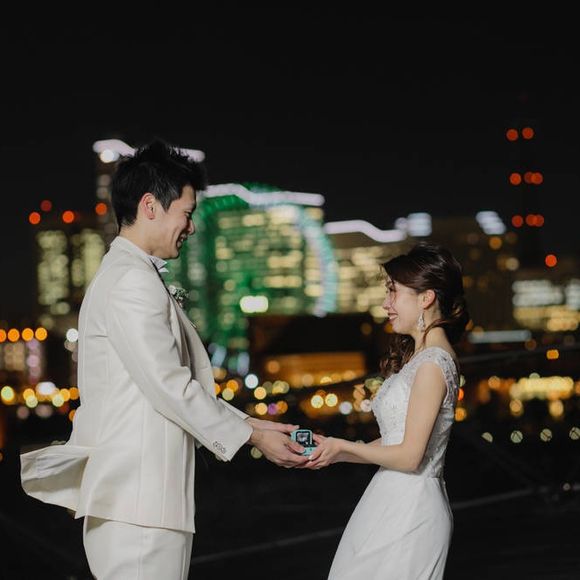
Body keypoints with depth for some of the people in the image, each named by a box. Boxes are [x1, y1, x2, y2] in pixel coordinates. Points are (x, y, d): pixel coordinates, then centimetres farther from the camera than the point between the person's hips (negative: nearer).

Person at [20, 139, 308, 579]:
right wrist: (251, 436, -6)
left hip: (141, 498, 10)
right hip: (138, 505, -10)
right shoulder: (132, 282, -13)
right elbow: (169, 387, -17)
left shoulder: (126, 276, 19)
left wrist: (250, 424, 15)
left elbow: (187, 383, 20)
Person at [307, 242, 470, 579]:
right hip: (395, 500, 9)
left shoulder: (432, 364, -16)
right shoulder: (417, 356, 14)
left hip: (409, 509, -9)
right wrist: (334, 453, 6)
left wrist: (343, 447, -6)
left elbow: (409, 456, -17)